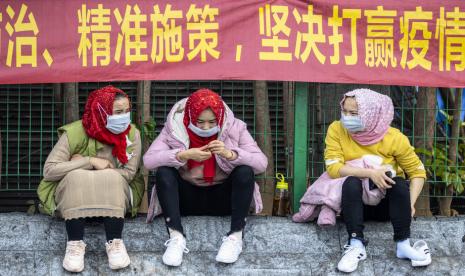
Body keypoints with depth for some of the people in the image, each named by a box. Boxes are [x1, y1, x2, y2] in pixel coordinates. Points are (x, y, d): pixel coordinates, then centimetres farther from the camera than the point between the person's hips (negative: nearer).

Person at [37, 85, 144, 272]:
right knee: (75, 176, -32)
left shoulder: (132, 134, -10)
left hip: (115, 195, 1)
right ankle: (75, 243, -35)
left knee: (112, 178, -31)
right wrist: (90, 162, -25)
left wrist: (89, 166, -19)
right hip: (72, 197, -1)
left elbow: (128, 173, -16)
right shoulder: (75, 132, -15)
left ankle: (114, 242, -32)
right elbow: (49, 170, -20)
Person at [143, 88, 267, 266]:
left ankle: (236, 236, -27)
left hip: (222, 198, 0)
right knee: (163, 172, -26)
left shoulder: (234, 128, -8)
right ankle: (176, 237, -33)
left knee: (245, 171, -26)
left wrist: (230, 154, -33)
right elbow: (148, 160, -21)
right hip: (187, 197, 0)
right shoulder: (175, 127, -9)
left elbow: (262, 164, -16)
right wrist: (184, 155, -34)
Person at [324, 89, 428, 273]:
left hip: (387, 202, 0)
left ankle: (403, 244, -27)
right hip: (356, 201, 0)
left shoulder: (394, 138, -15)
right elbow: (333, 168, -23)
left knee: (400, 182, -29)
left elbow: (418, 172, -9)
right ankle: (356, 245, -33)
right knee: (351, 182, -31)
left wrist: (410, 203, -24)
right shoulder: (337, 130, -14)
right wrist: (370, 173, -34)